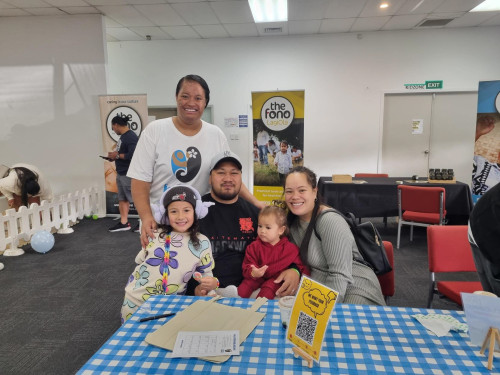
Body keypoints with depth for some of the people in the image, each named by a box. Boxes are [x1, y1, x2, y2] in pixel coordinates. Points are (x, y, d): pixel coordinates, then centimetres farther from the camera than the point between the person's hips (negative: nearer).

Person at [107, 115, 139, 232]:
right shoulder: (123, 136, 15)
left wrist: (117, 155, -16)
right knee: (122, 198, 12)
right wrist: (114, 155, 4)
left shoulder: (131, 137, -16)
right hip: (120, 173, 10)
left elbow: (132, 155, -27)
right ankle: (124, 223, 19)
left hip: (128, 174, -10)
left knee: (136, 199, -5)